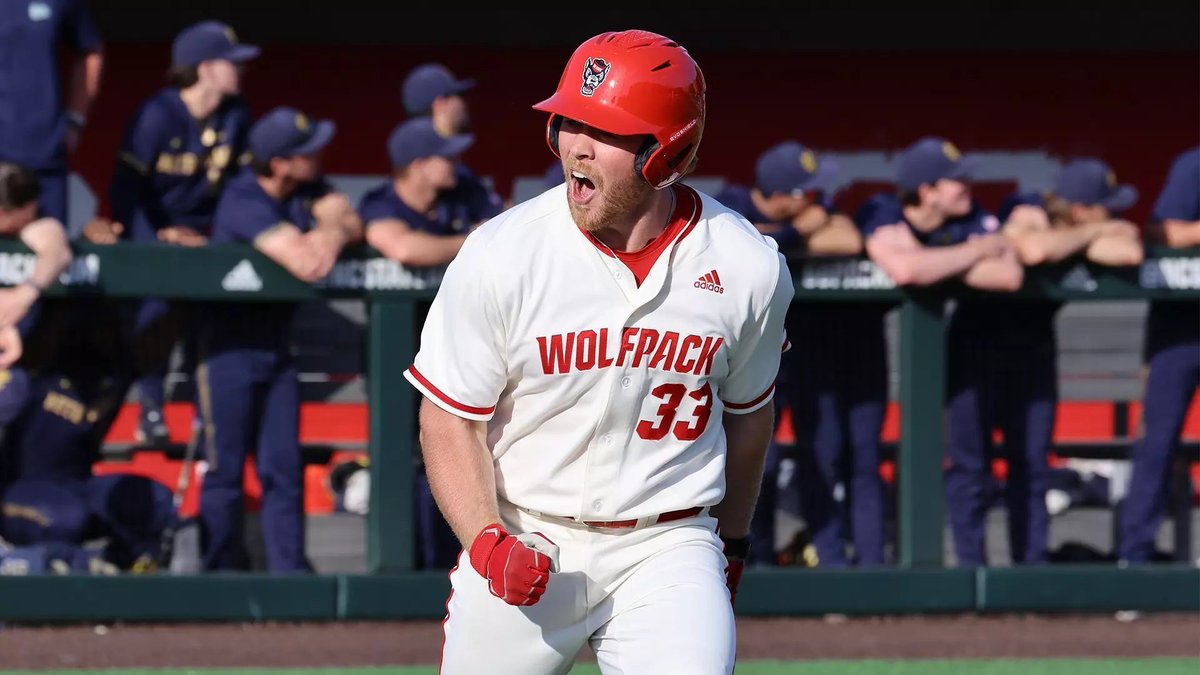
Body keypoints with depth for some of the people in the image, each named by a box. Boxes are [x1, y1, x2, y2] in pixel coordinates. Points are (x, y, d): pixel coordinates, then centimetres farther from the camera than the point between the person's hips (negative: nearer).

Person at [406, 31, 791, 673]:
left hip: (667, 549, 0)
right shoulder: (500, 256, -12)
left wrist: (731, 544, 22)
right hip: (525, 542, 0)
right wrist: (488, 543, -19)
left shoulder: (749, 268, -6)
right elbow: (450, 420, -5)